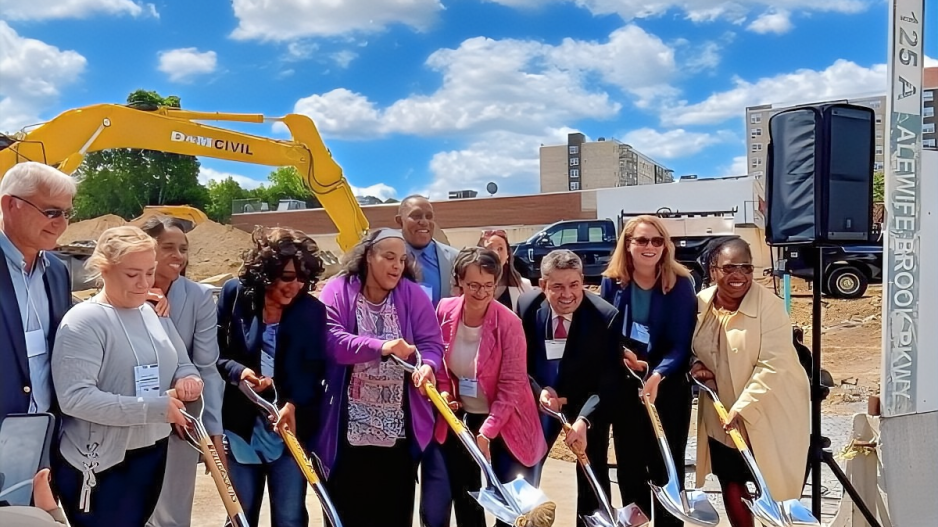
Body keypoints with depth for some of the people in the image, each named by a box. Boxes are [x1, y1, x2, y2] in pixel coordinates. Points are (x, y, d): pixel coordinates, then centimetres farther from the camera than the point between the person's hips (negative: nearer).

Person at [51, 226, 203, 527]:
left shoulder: (156, 313, 5)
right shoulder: (84, 321, -16)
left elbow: (182, 364, 15)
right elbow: (74, 397, -25)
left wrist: (186, 379, -10)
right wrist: (155, 408, -28)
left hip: (153, 454, 7)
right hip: (100, 465, -7)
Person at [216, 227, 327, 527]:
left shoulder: (313, 311, -4)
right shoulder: (235, 294, -5)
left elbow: (315, 370, -5)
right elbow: (213, 351, 0)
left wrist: (294, 403, -22)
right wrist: (237, 371, -20)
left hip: (291, 426, 0)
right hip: (242, 424, 1)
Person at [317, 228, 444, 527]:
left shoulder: (413, 295, 2)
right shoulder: (338, 290, -4)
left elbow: (432, 343, -3)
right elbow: (330, 340, -17)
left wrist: (428, 366, -26)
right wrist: (380, 347, -31)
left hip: (399, 429, 2)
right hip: (348, 428, -2)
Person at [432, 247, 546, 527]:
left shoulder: (509, 323, -21)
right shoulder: (444, 311, -9)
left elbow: (511, 386, -19)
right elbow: (438, 361, 8)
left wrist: (486, 433, -23)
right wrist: (443, 392, -7)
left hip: (504, 424, -4)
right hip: (460, 418, 4)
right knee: (464, 501, 15)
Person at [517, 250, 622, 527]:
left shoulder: (605, 316, -24)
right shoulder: (527, 306, -16)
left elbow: (609, 379, -22)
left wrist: (584, 420, -34)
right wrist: (538, 390, -22)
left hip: (589, 401, -2)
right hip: (540, 397, 2)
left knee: (593, 474, 11)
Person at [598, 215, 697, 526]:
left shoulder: (680, 284, -10)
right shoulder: (612, 282, -3)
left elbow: (681, 343, -13)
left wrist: (657, 375, -29)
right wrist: (622, 353, -17)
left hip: (668, 386, -2)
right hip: (624, 386, 3)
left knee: (665, 465, 5)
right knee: (629, 463, 12)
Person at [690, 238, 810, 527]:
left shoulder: (770, 306, -17)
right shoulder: (700, 303, -2)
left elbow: (772, 366, -22)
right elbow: (689, 348, 14)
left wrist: (742, 407, -28)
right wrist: (695, 366, -8)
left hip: (770, 416, -4)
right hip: (720, 416, 5)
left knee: (775, 492, 7)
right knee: (731, 489, 14)